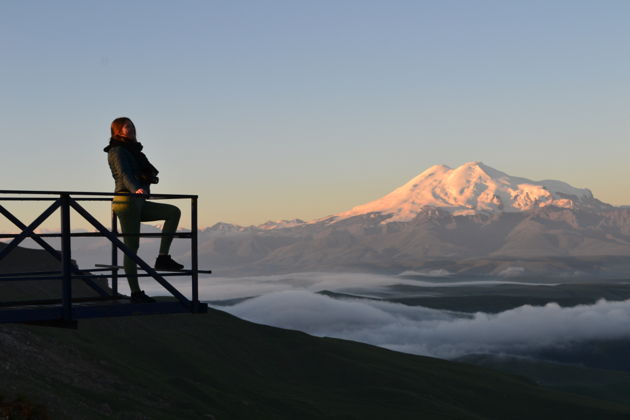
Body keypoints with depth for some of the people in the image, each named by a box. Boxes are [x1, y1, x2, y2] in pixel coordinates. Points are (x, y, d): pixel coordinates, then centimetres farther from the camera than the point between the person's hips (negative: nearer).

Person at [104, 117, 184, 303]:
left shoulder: (132, 151, 21)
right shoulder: (117, 151, -7)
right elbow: (124, 174, -26)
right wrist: (136, 189, -42)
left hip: (138, 203, 9)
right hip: (127, 200, -9)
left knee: (173, 212, 3)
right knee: (132, 246, -8)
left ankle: (163, 258, -5)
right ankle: (136, 293, -6)